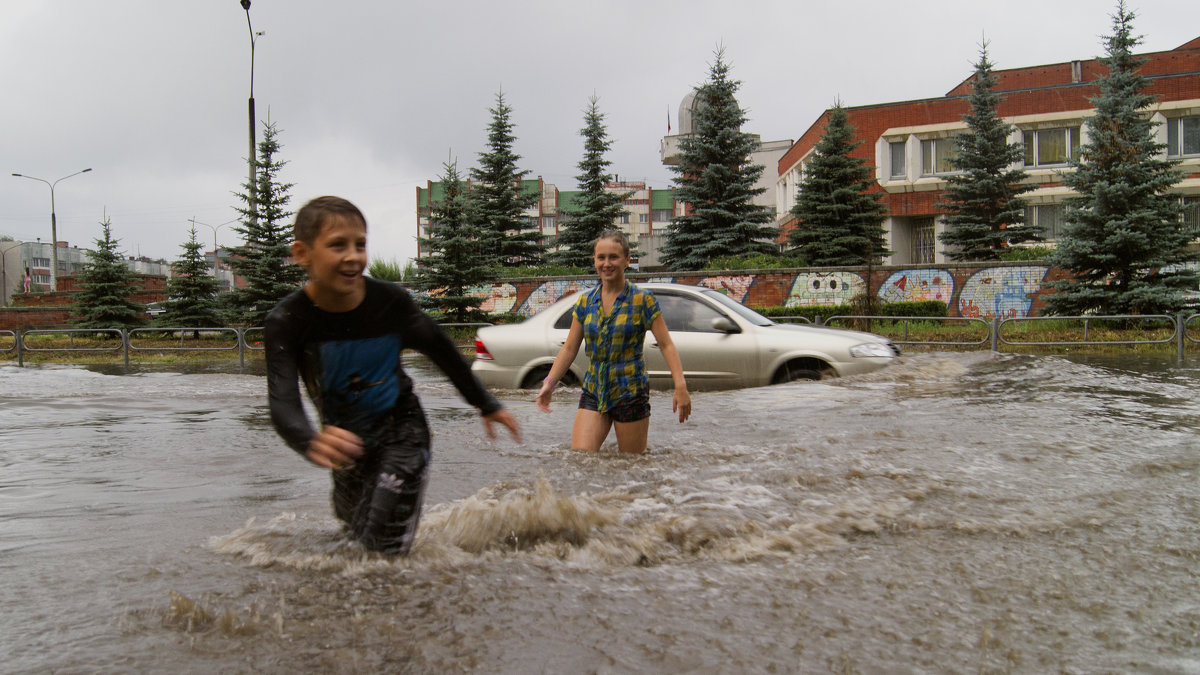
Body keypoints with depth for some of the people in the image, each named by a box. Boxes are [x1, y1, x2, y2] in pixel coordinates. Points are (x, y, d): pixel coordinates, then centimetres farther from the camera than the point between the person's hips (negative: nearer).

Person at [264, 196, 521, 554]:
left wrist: (487, 405, 9)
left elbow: (440, 349, -1)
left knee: (382, 550, -13)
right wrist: (311, 441, -58)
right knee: (352, 538, 25)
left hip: (401, 433, -2)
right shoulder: (285, 322, -22)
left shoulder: (391, 301, -20)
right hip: (348, 443, 2)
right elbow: (283, 403, -34)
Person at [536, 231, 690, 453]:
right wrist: (550, 382, -1)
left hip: (630, 393, -3)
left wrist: (680, 386, -17)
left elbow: (666, 345, -6)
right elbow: (569, 348, 10)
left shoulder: (642, 301, -5)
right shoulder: (585, 302, 6)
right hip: (593, 392, 3)